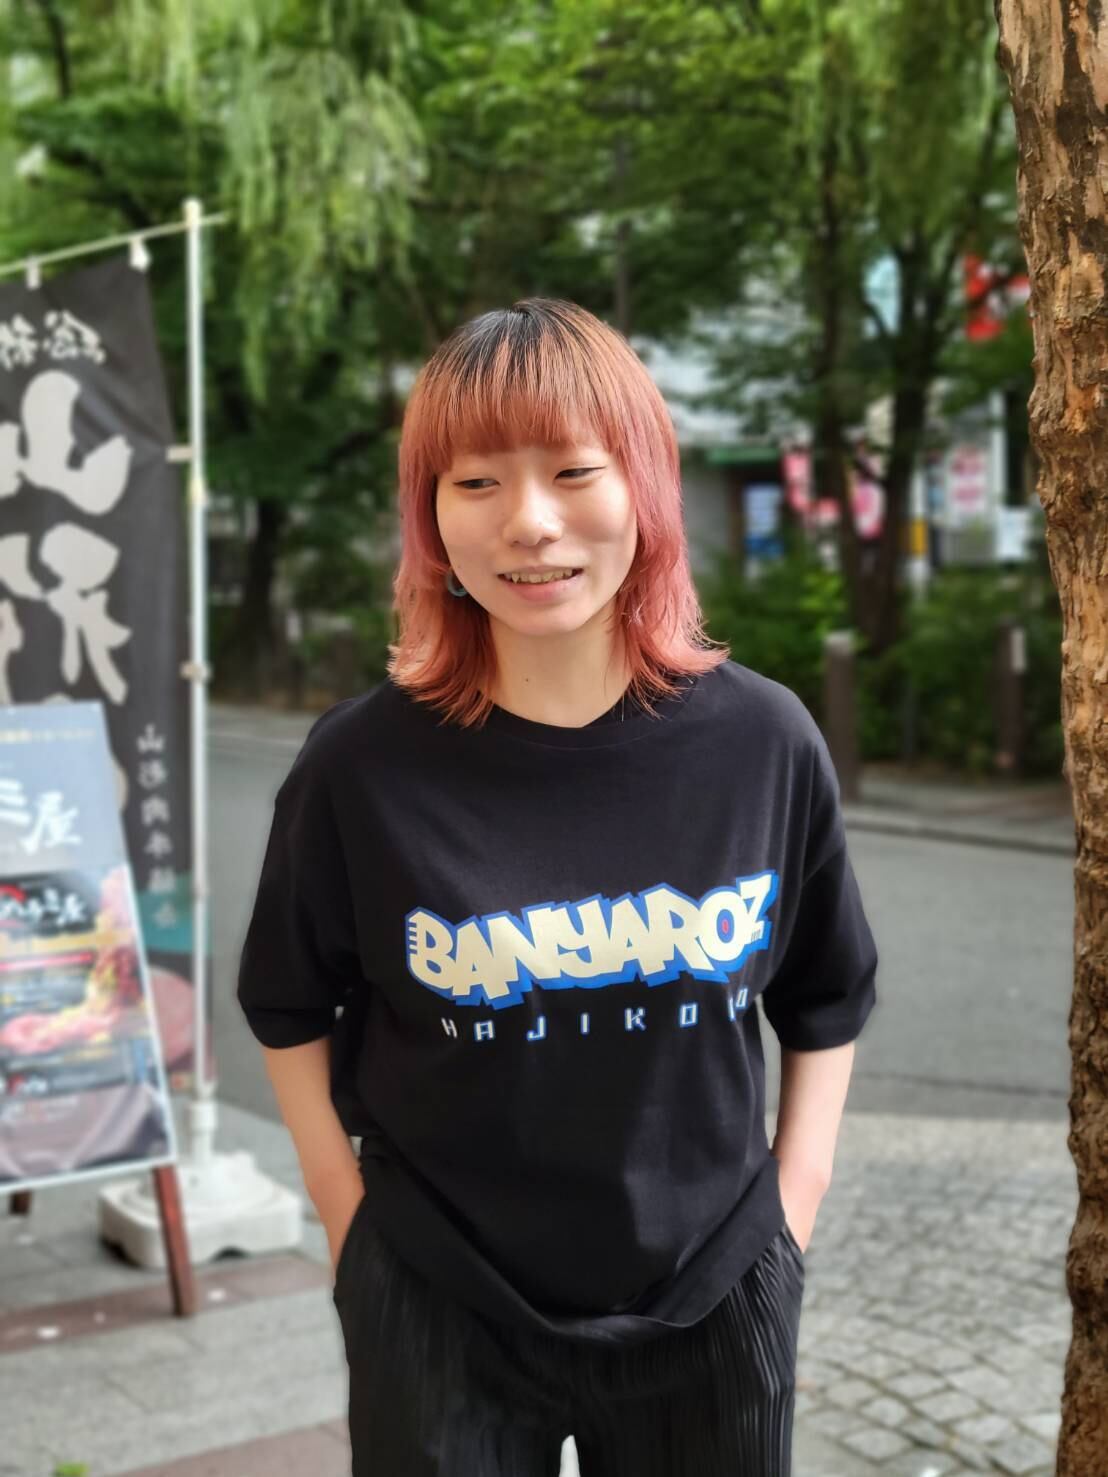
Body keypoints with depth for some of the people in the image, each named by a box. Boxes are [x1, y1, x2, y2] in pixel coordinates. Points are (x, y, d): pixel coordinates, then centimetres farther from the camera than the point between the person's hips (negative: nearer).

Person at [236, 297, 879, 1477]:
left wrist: (792, 1200, 1)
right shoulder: (362, 767, -13)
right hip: (438, 1313, -1)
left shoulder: (763, 742, -9)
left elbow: (826, 994, 5)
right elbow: (291, 1006, 2)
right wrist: (348, 1211, -1)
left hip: (713, 1301, 2)